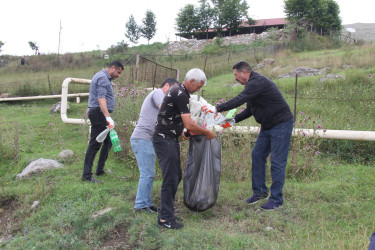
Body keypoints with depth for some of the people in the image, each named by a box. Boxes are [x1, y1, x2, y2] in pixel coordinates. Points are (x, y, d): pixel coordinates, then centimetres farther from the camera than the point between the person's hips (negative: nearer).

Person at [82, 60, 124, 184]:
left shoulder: (104, 77, 20)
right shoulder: (103, 78, -14)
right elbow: (101, 99, -28)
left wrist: (107, 116, 25)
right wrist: (108, 117, -38)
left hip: (101, 115, 11)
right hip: (99, 113, -11)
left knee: (108, 141, 17)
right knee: (95, 144, -9)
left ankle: (100, 169, 25)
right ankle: (87, 175, -5)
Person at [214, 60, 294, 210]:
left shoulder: (258, 82, -19)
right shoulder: (252, 84, 13)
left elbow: (240, 100, -30)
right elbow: (250, 110, 16)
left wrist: (218, 108, -26)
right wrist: (234, 120, 5)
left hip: (282, 124, -10)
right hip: (268, 125, 10)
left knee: (277, 162, -5)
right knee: (257, 155, 10)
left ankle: (276, 199, 5)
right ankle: (260, 191, 21)